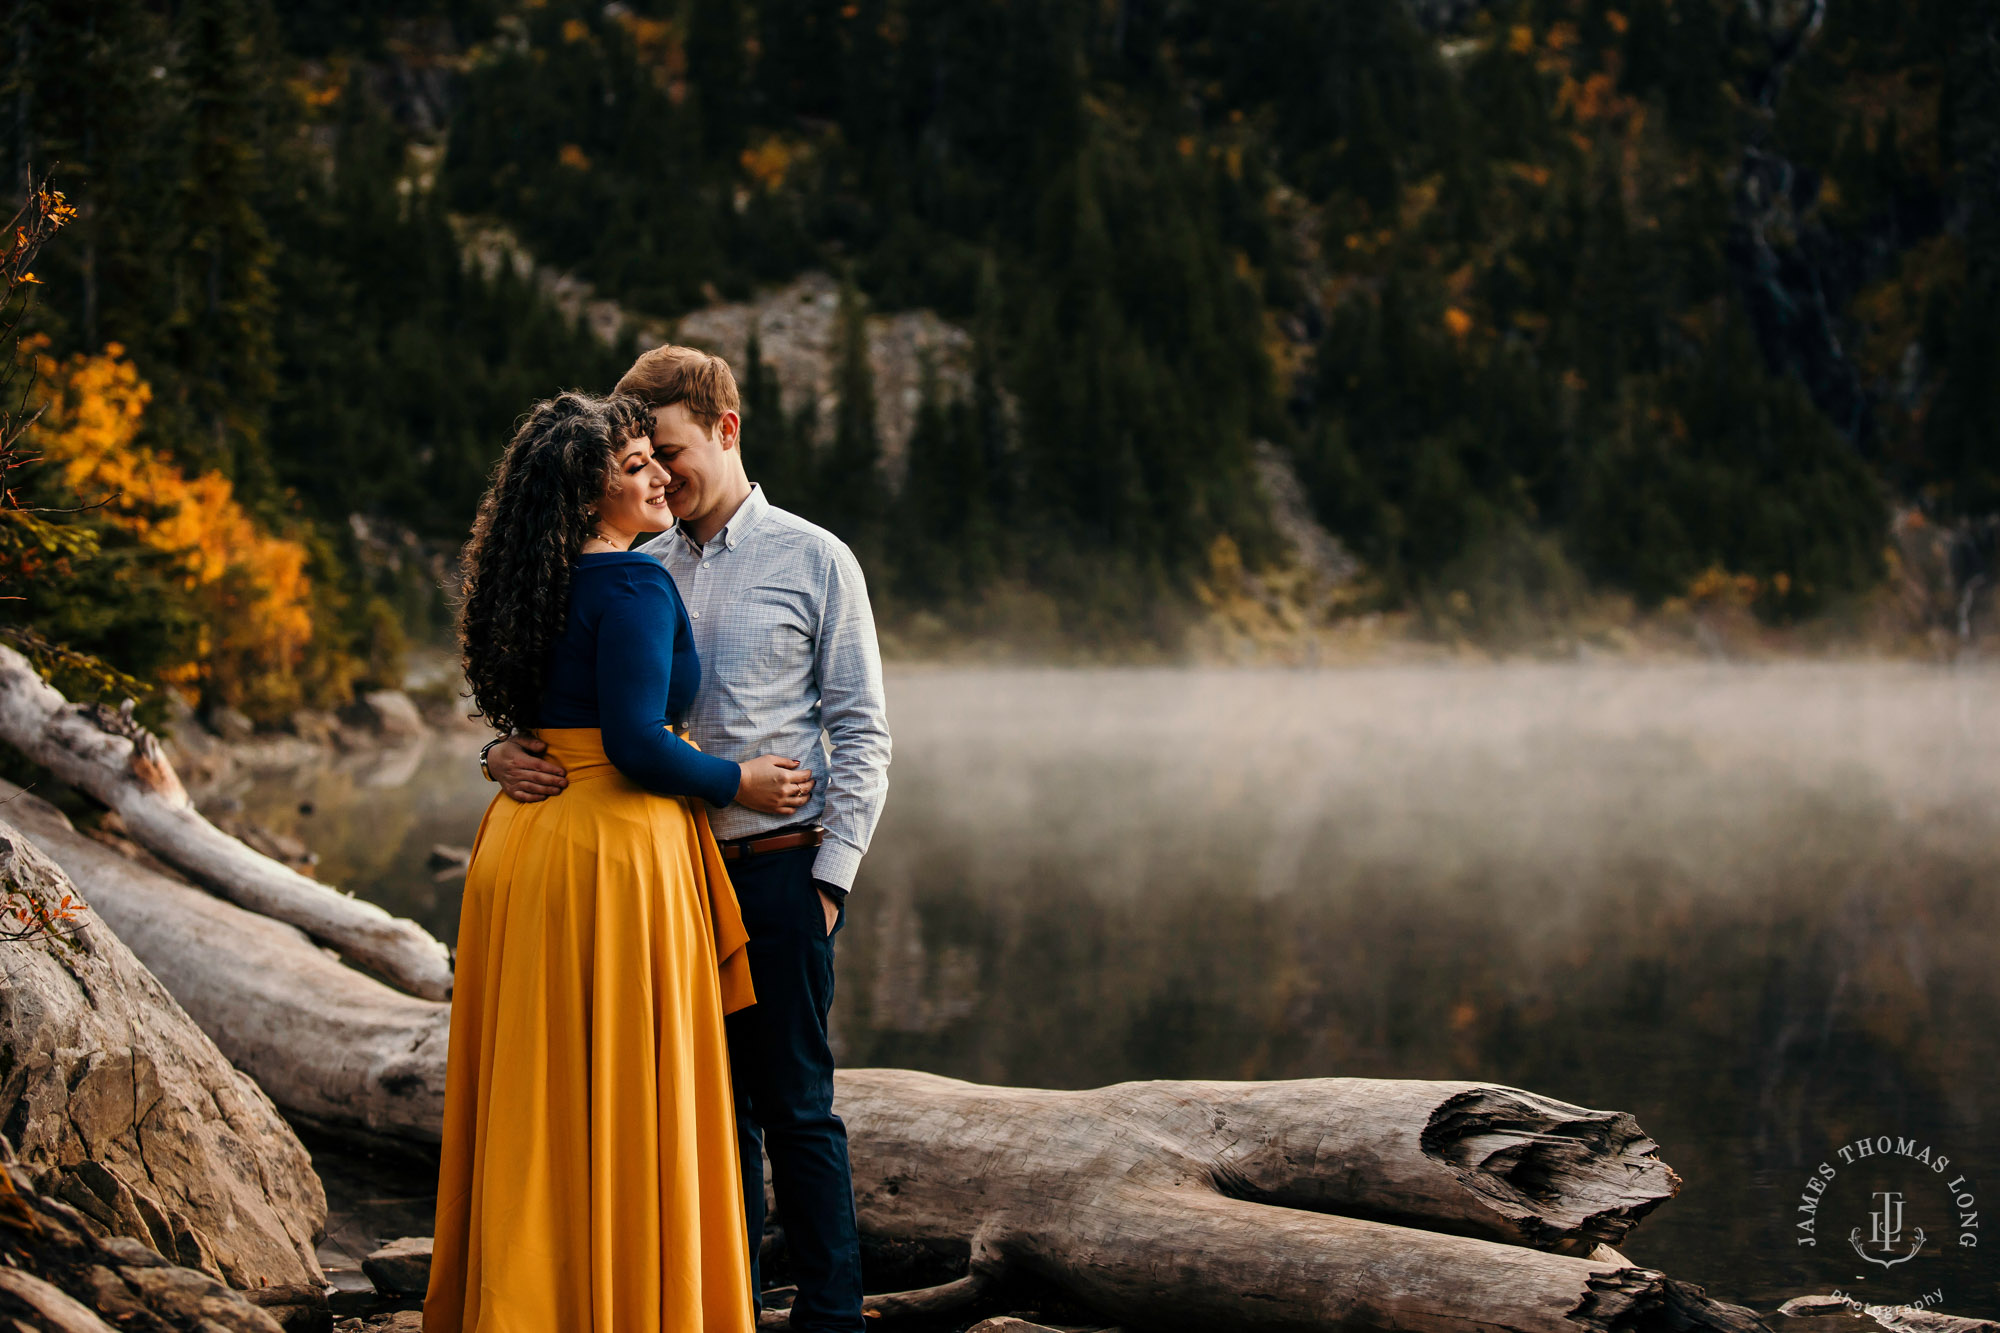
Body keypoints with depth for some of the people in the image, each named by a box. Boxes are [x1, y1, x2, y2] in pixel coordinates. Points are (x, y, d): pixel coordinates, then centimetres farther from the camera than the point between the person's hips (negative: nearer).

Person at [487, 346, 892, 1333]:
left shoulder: (813, 560, 1)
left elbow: (860, 734, 0)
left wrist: (830, 877, -7)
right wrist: (509, 753, -10)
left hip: (777, 869, -4)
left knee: (793, 1104, -2)